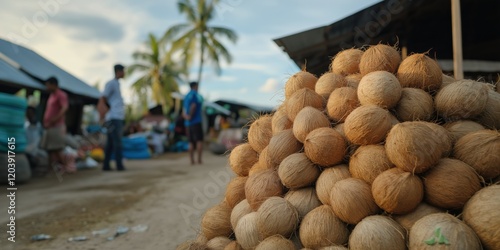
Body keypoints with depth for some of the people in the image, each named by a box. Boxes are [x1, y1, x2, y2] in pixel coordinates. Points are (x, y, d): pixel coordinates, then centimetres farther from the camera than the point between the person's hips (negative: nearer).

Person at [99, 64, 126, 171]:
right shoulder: (111, 83, -6)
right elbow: (102, 99, -10)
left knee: (110, 143, 8)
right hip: (114, 118, -8)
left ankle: (106, 165, 10)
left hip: (118, 117, 8)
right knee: (117, 142, -8)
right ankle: (119, 165, -7)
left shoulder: (117, 83, 21)